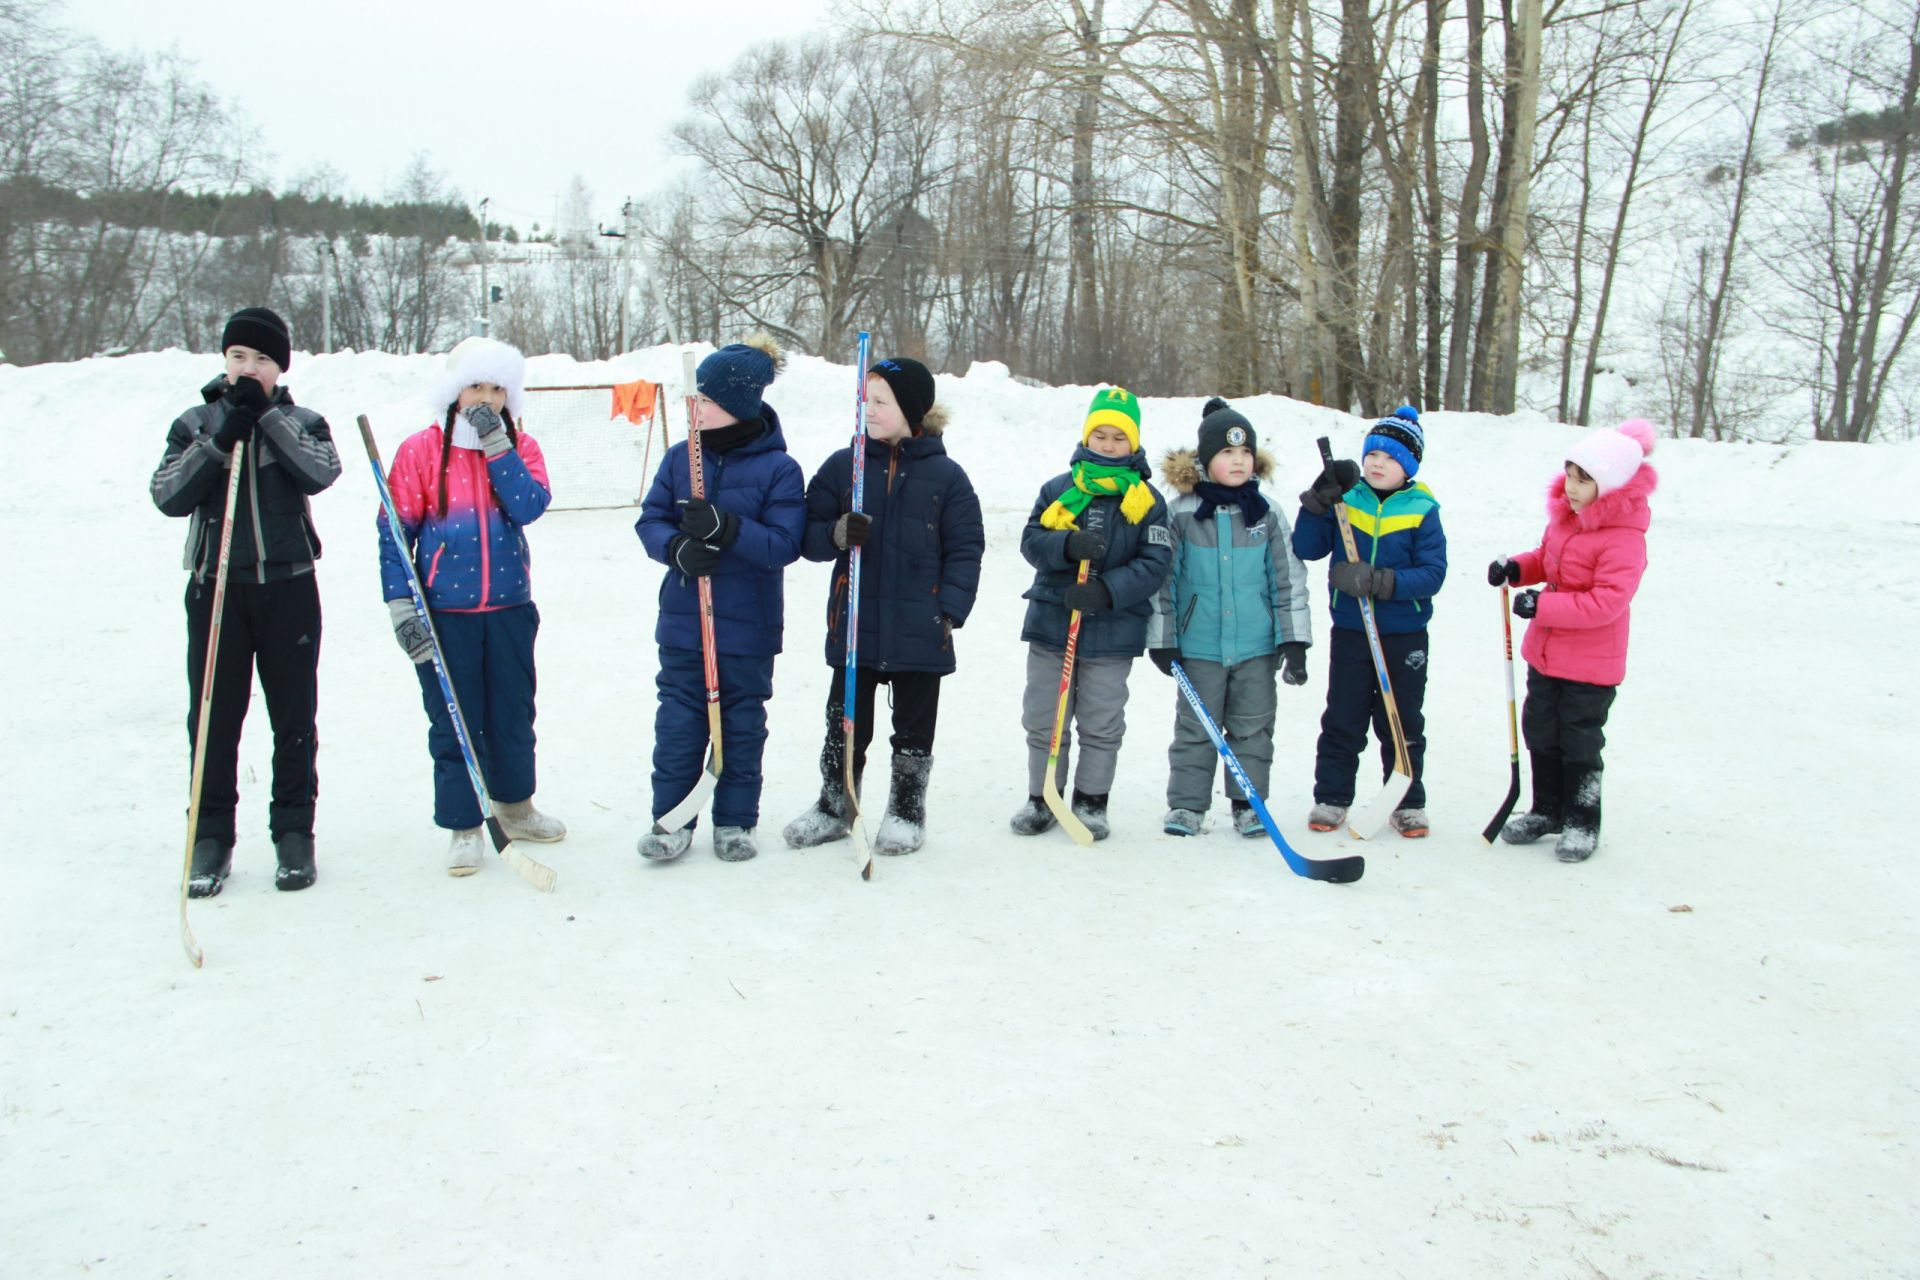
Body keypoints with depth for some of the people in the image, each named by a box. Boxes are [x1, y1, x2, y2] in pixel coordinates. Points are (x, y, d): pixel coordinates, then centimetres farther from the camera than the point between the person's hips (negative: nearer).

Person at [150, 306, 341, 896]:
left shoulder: (301, 422, 6)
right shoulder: (196, 423, 7)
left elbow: (321, 472, -16)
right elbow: (168, 497, -8)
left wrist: (266, 413, -16)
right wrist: (222, 437, -16)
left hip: (288, 587, 0)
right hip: (216, 587, 0)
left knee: (294, 719, 5)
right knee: (213, 718, 2)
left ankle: (294, 831, 17)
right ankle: (211, 837, 14)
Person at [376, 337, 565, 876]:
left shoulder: (520, 448, 5)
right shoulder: (420, 450, -4)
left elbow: (528, 508, -13)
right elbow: (394, 530, -3)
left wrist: (496, 443, -16)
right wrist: (400, 604, -9)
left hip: (509, 608, 3)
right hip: (443, 613, -3)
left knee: (514, 714, 14)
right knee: (454, 724, 3)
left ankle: (514, 807, 33)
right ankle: (464, 827, 15)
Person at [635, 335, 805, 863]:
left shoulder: (779, 469, -9)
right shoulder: (681, 458, 2)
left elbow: (784, 545, -14)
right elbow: (650, 519, 4)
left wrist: (727, 528, -29)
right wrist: (677, 546, -18)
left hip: (748, 627, -3)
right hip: (683, 620, 3)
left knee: (742, 725, 10)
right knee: (678, 722, 5)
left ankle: (735, 821, 23)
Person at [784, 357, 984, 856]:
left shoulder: (946, 475, -1)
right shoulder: (842, 466, 3)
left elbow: (965, 549, 0)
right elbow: (807, 535, 5)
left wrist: (949, 611, -9)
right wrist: (837, 534, -17)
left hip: (919, 630, -2)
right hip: (853, 625, 2)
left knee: (913, 727, 10)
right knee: (845, 722, 11)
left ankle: (906, 813, 26)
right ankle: (834, 806, 28)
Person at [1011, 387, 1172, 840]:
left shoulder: (1146, 498, 0)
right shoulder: (1058, 489, 4)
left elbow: (1155, 563, -7)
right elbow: (1031, 540, -1)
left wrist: (1108, 590, -21)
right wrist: (1069, 545, -22)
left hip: (1113, 629, -2)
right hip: (1052, 621, 2)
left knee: (1102, 724, 7)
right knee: (1043, 718, 9)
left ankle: (1091, 803, 20)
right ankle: (1041, 798, 23)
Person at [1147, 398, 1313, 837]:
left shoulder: (1267, 515, 2)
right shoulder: (1180, 513, -4)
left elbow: (1290, 580, 5)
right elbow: (1162, 579, 1)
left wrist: (1294, 641, 0)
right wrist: (1162, 640, 0)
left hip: (1257, 646, 2)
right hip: (1199, 647, -1)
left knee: (1253, 728, 9)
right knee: (1194, 728, 7)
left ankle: (1248, 804, 20)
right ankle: (1187, 804, 17)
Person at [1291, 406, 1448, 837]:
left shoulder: (1422, 511, -6)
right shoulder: (1344, 501, -1)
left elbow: (1433, 573, -13)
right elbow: (1306, 549, -6)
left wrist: (1381, 582, -25)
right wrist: (1317, 502, -18)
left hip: (1404, 637, -1)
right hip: (1350, 632, 1)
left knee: (1402, 723, 10)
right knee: (1342, 721, 9)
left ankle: (1408, 802, 22)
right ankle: (1331, 797, 19)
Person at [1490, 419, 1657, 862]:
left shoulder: (1623, 539, -24)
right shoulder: (1565, 517, 3)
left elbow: (1606, 602, -29)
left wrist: (1543, 605, -30)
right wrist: (1516, 568, -1)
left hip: (1590, 666, -8)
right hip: (1545, 654, 8)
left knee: (1579, 745, 5)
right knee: (1540, 735, 18)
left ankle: (1582, 824, 22)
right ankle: (1546, 810, 34)